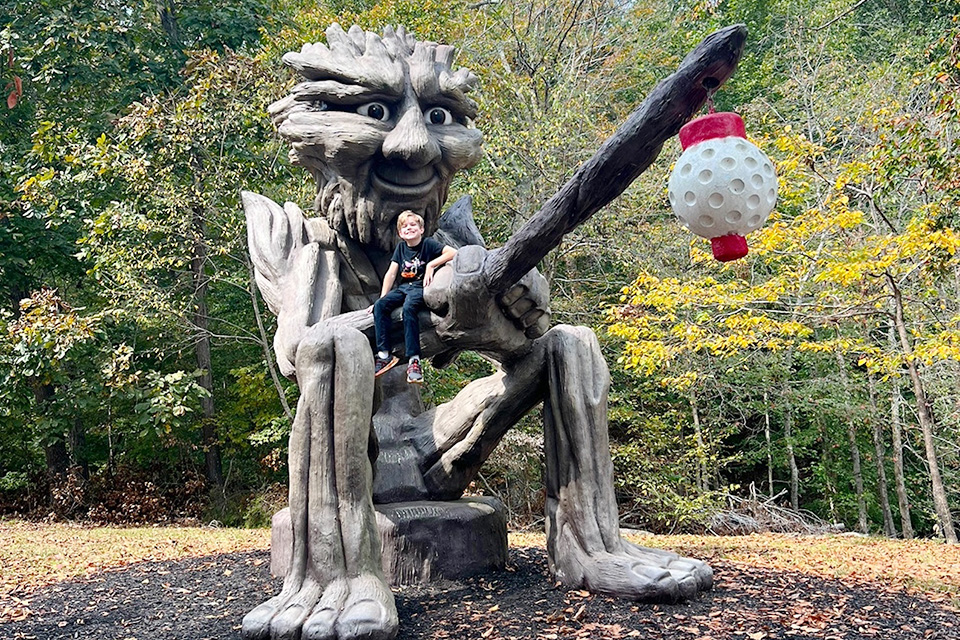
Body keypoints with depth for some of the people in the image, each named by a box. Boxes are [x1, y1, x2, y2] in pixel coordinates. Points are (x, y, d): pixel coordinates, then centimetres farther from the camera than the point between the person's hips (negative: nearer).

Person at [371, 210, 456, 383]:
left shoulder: (428, 244, -2)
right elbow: (391, 274, 11)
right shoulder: (401, 247, 13)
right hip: (403, 287, 6)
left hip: (421, 287, -6)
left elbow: (453, 252, -15)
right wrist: (383, 297, 4)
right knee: (380, 305, -20)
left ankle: (414, 359, -36)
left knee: (409, 307, -36)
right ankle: (384, 355, -22)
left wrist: (431, 265, -16)